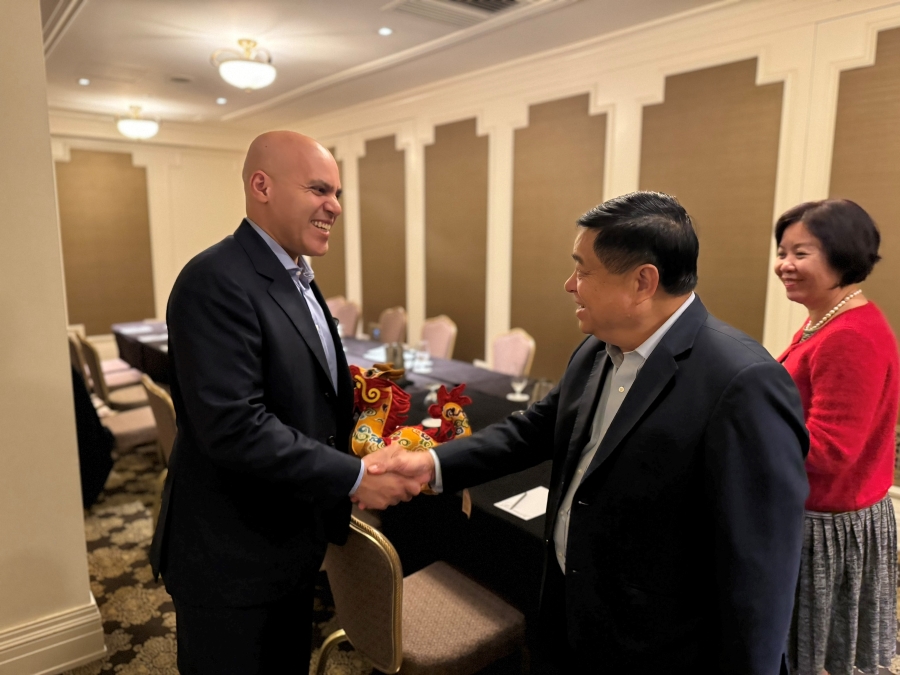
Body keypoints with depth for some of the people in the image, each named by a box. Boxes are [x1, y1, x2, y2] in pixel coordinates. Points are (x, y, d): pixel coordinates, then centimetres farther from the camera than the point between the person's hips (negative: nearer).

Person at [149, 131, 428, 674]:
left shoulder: (296, 279, 8)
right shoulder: (217, 282, -23)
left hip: (294, 541, 9)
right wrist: (355, 477, -25)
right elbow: (233, 426, -30)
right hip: (231, 555, -8)